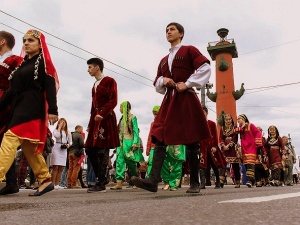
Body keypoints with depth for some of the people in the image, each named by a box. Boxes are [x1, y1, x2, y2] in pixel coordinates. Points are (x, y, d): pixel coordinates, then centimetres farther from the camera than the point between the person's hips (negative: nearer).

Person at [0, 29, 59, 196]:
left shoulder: (43, 62, 1)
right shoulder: (23, 64, 22)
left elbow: (50, 87, -10)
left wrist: (52, 110, -20)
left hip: (32, 107, -8)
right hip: (19, 107, 8)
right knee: (28, 146, 7)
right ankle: (45, 180, 13)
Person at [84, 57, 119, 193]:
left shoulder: (109, 81, -1)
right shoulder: (95, 85, 22)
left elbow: (113, 101, -11)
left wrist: (101, 114, -22)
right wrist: (90, 124, 16)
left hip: (106, 118, -8)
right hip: (96, 118, 9)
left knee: (102, 150, -9)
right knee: (90, 149, 5)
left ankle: (101, 184, -4)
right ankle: (102, 178, 15)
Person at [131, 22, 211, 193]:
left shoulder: (189, 50, 6)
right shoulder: (164, 61, 23)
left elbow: (205, 68, -8)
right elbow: (157, 85, 22)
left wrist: (188, 84, -13)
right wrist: (163, 80, -1)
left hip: (186, 99, -6)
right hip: (169, 100, 6)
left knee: (191, 141, -2)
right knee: (160, 138, -10)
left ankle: (195, 183, 7)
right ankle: (154, 180, -16)